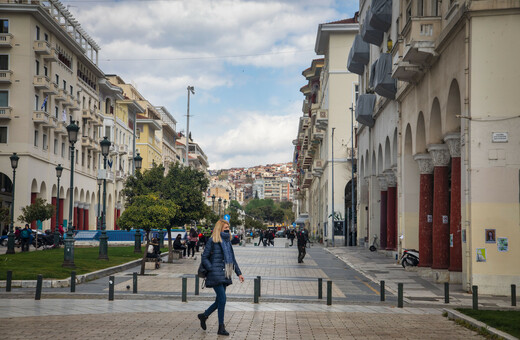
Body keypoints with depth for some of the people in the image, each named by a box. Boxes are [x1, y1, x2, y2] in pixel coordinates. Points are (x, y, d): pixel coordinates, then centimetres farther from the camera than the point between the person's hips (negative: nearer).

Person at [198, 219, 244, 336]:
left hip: (224, 276, 8)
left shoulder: (227, 241, 15)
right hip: (216, 275, -8)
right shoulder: (212, 241, -6)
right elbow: (204, 258, -7)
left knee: (219, 301, 10)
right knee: (222, 299, -10)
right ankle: (221, 327, -3)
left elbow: (233, 259, 20)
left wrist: (238, 273, 15)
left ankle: (204, 315, 31)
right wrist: (212, 270, -14)